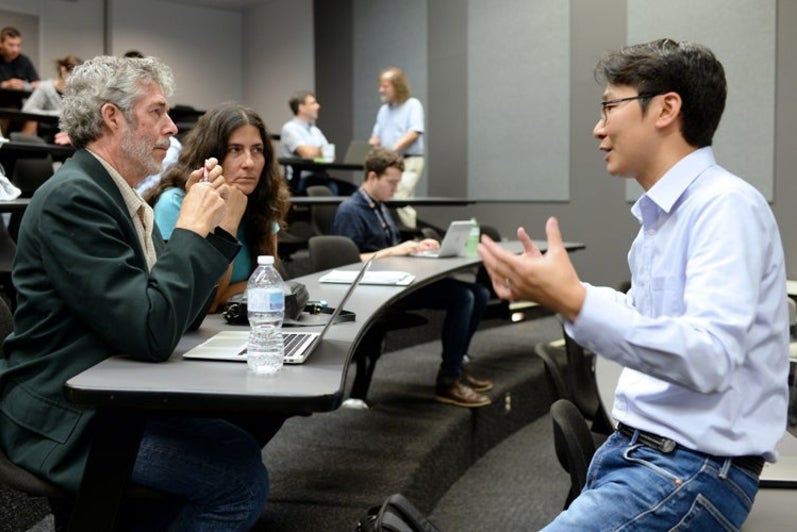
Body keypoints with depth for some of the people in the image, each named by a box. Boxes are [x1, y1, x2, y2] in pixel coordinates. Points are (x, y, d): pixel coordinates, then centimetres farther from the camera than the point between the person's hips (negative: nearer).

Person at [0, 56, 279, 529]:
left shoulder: (119, 194, 10)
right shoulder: (72, 198, -19)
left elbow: (179, 307, 11)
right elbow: (152, 334, -27)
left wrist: (207, 219, 1)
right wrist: (192, 228, -17)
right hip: (67, 416, -10)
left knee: (260, 410, 7)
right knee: (243, 476, -20)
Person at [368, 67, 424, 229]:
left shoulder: (413, 105, -3)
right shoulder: (383, 110, 18)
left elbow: (414, 133, -15)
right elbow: (376, 137, 18)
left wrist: (393, 149, -24)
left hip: (409, 161, -7)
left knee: (398, 199, -20)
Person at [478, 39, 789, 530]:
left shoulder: (725, 206, -18)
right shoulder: (662, 212, 11)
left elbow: (708, 359, -28)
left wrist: (575, 303, -34)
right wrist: (555, 289, 10)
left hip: (695, 470, -9)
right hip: (631, 449, 9)